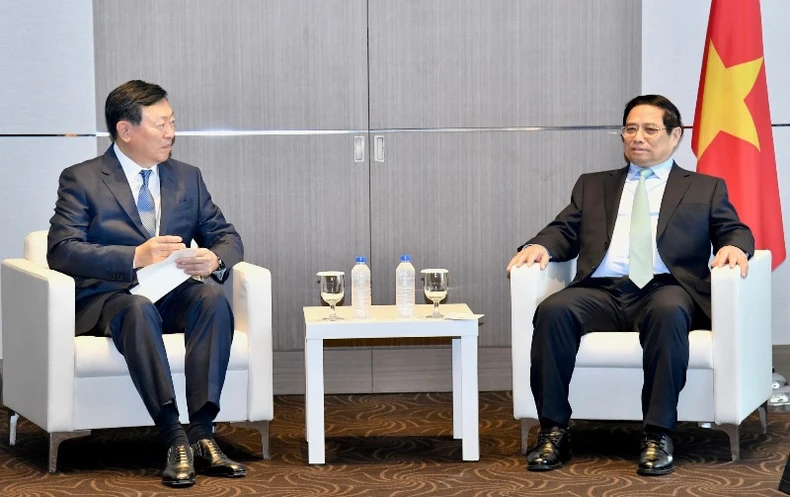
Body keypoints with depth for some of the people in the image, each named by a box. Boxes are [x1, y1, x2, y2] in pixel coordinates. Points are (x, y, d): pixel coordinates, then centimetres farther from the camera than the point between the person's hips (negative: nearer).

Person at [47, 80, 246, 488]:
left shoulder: (187, 178, 16)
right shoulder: (81, 180, 0)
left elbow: (226, 237, 15)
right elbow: (61, 251, -13)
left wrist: (215, 259, -12)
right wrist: (135, 257, -26)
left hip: (171, 295, 4)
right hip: (106, 297, -4)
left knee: (213, 297, -29)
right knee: (139, 308, -39)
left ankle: (201, 433, -34)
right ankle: (175, 439, -41)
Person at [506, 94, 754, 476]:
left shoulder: (705, 188, 22)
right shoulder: (593, 186, 28)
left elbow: (735, 230, 13)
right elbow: (565, 230, 19)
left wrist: (734, 246, -12)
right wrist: (541, 245, -4)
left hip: (664, 289, -2)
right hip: (601, 291, 2)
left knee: (668, 312, -38)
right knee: (552, 310, -30)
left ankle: (657, 435, -32)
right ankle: (554, 432, -23)